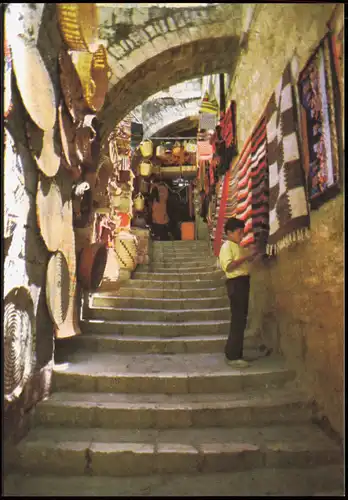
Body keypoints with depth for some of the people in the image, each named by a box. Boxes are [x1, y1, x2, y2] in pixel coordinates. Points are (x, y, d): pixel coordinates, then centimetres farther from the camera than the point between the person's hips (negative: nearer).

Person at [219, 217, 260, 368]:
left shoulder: (238, 247, 18)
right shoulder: (227, 246, -10)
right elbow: (228, 266, -22)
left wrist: (252, 255, 10)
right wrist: (246, 256, -19)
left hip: (243, 282, 10)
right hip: (236, 283, -10)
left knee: (241, 319, 13)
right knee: (238, 319, -9)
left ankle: (233, 353, 23)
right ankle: (232, 356, -2)